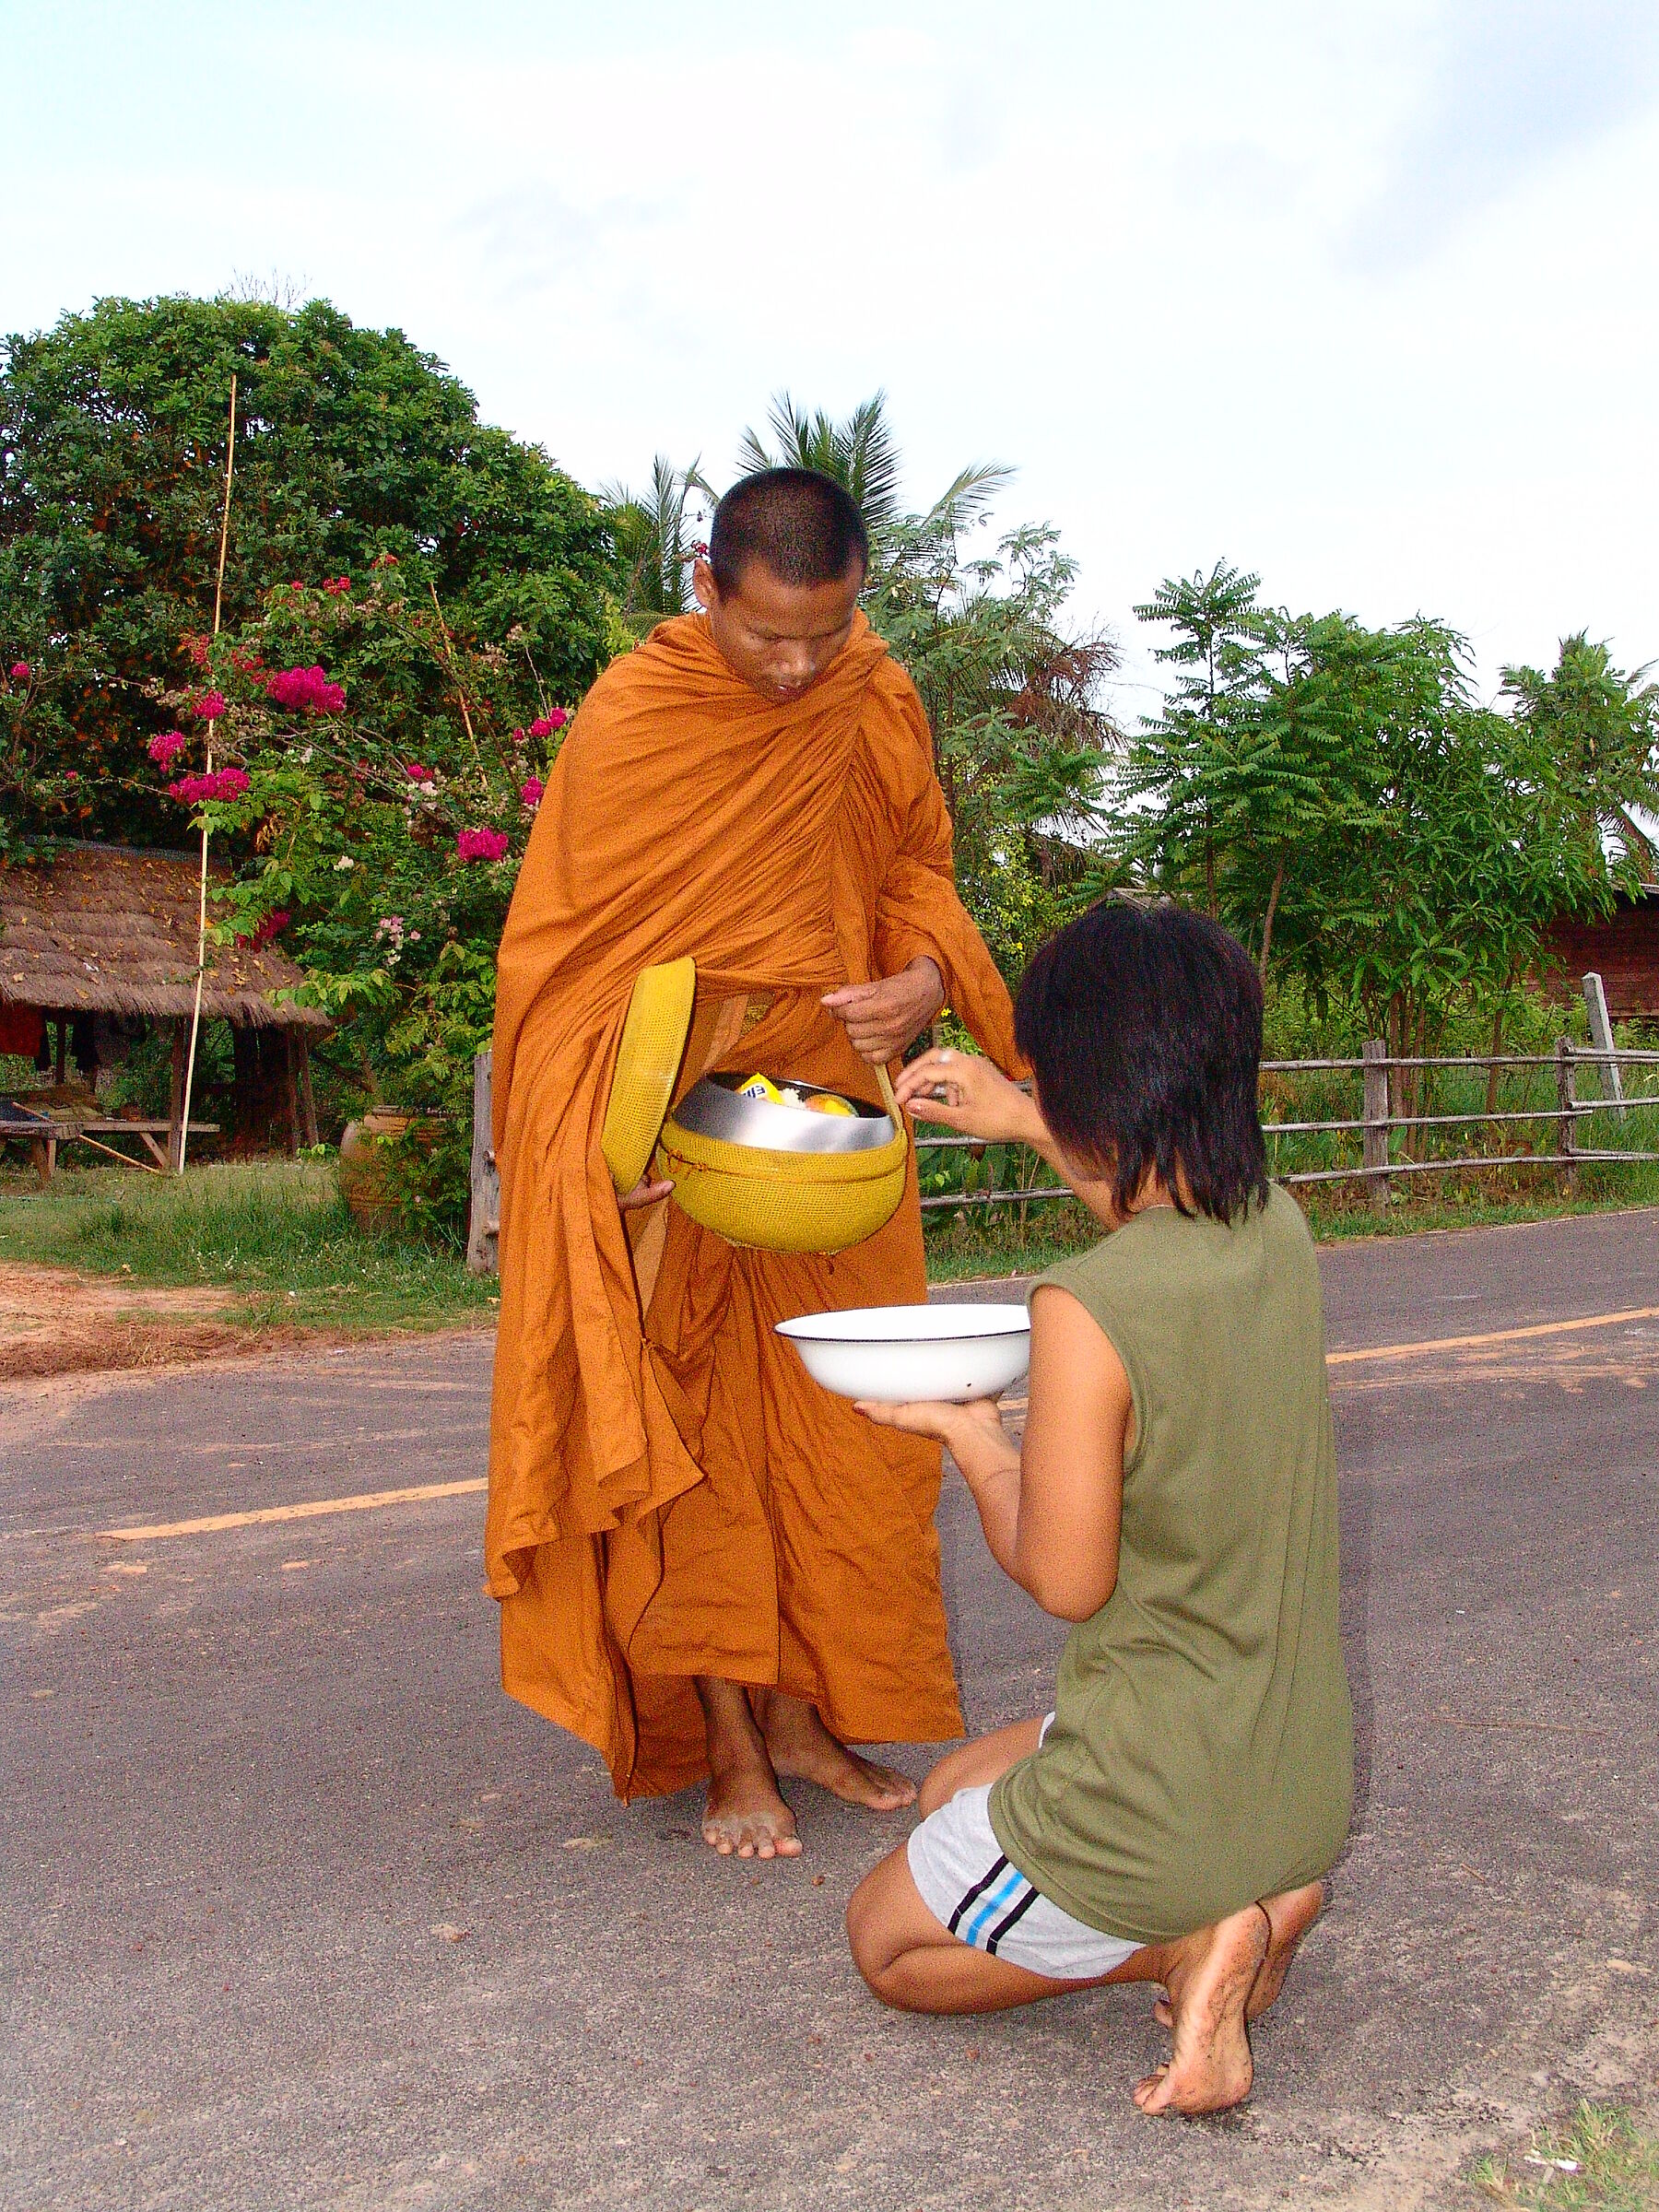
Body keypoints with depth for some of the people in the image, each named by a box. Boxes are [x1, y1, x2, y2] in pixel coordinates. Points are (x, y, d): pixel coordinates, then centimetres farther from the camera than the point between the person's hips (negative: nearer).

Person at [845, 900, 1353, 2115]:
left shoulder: (1086, 1309, -28)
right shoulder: (1280, 1233, -5)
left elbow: (1067, 1581, -18)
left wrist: (972, 1430, -3)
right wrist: (1024, 1119, 29)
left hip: (1160, 1805, -7)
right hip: (1308, 1777, 7)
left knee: (891, 1940, 20)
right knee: (955, 1793, 31)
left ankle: (1192, 1939, -2)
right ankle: (1255, 1891, 9)